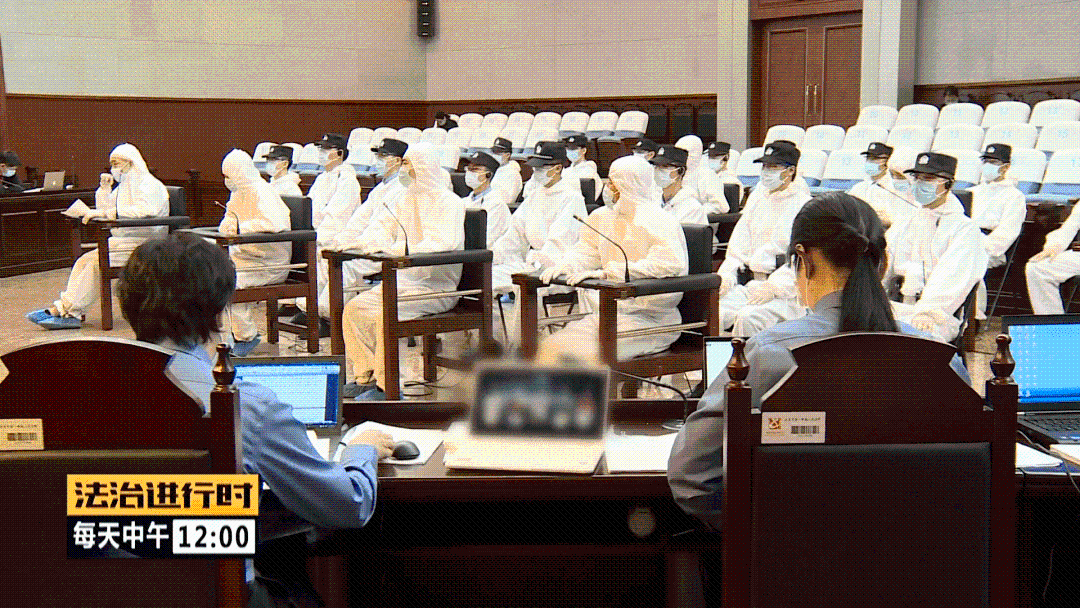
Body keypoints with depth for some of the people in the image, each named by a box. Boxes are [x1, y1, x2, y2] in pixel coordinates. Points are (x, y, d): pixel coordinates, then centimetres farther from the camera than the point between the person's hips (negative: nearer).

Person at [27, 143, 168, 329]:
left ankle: (63, 309, -19)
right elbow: (104, 211, 22)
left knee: (97, 262, -24)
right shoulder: (124, 186, 21)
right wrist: (104, 188, 7)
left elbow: (143, 210, -27)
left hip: (142, 245, -9)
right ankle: (72, 313, -18)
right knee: (84, 261, -10)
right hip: (122, 242, 9)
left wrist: (105, 213, -26)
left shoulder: (149, 185, -7)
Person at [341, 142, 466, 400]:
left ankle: (385, 386, -18)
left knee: (385, 315, -29)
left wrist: (394, 249, -31)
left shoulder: (448, 202, -10)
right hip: (405, 281, 8)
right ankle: (365, 376, 2)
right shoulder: (407, 199, 16)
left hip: (436, 287, -8)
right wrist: (371, 242, 1)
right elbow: (384, 226, 26)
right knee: (353, 309, -5)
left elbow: (443, 243, -25)